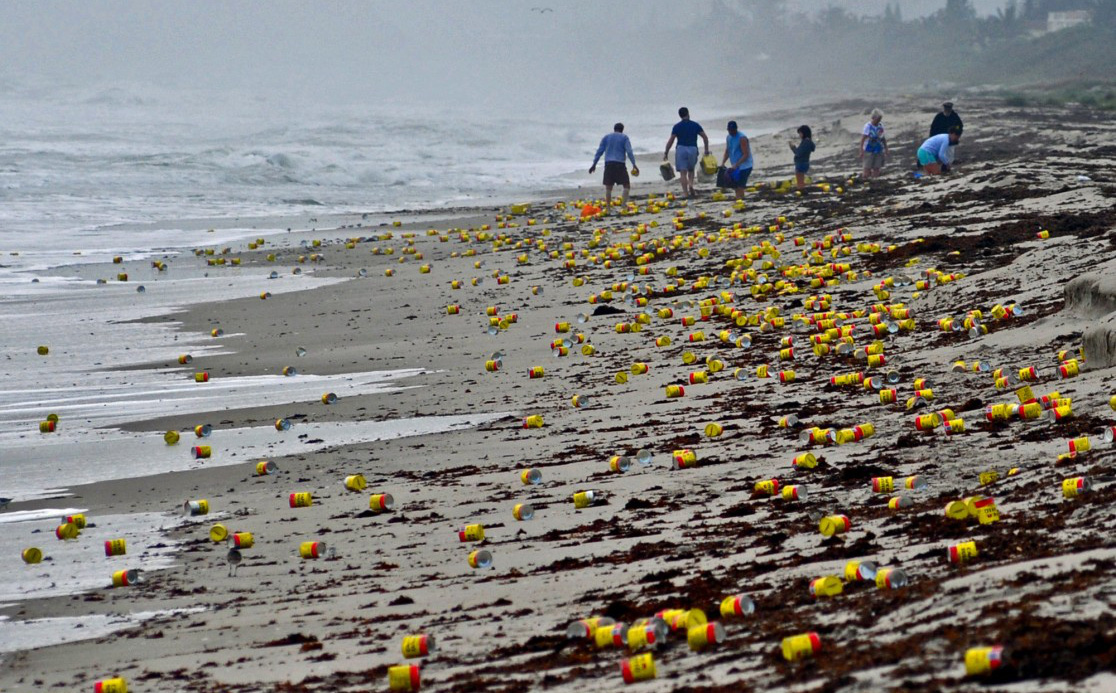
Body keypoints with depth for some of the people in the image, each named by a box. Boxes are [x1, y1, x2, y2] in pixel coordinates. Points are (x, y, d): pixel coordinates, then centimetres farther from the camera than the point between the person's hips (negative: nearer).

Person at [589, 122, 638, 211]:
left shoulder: (606, 137, 14)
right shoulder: (624, 137, 6)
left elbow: (599, 151, 11)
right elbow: (629, 151, -5)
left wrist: (594, 164, 14)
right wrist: (634, 165, -7)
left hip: (608, 164, 3)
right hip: (620, 164, -3)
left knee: (608, 187, 6)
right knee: (627, 185, 5)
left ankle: (608, 208, 1)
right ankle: (623, 204, -11)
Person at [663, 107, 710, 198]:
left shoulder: (677, 126, -1)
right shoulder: (695, 125, 5)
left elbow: (671, 141, -4)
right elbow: (705, 137, 4)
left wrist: (666, 153, 3)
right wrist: (706, 150, 13)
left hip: (681, 149, -2)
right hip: (693, 149, 2)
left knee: (683, 172, -1)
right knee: (691, 170, 20)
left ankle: (685, 192, -9)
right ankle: (691, 185, -5)